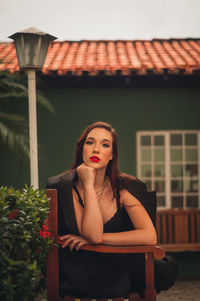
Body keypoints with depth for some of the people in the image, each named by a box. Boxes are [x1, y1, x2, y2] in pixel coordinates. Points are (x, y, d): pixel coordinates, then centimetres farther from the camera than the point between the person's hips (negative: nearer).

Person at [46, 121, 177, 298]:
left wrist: (95, 239, -18)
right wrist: (88, 184, -22)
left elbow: (150, 236, -16)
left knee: (166, 272, -19)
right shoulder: (63, 186, -11)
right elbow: (93, 234, -22)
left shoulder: (122, 187, -5)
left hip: (117, 264, 3)